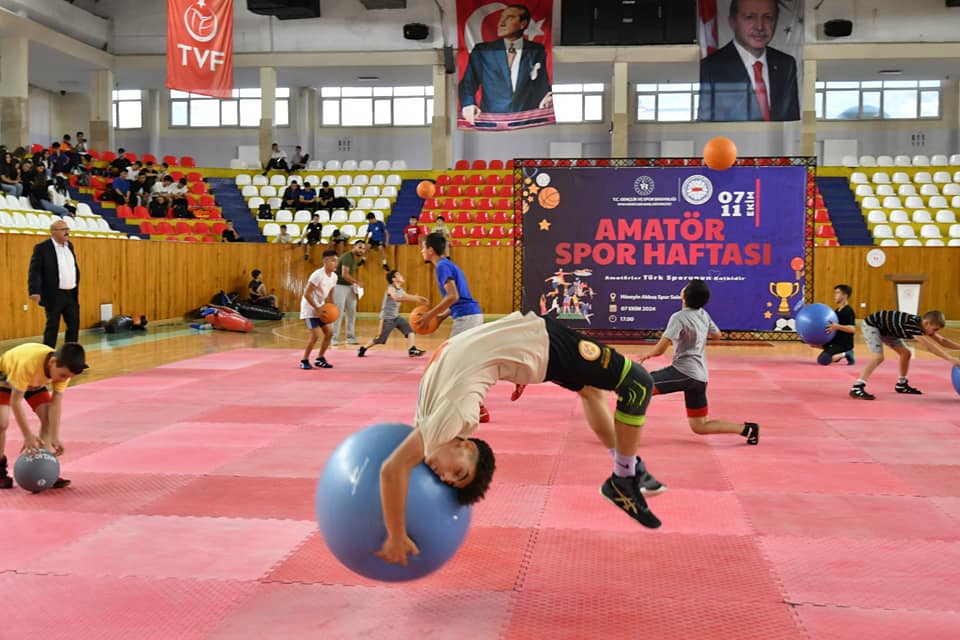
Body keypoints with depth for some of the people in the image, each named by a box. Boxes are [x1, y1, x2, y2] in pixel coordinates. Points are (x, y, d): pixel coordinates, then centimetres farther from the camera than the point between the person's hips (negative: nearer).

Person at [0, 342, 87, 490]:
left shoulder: (63, 367, -29)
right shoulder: (28, 363, -45)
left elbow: (56, 403, -24)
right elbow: (16, 401, -37)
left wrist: (55, 438, -28)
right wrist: (28, 435, -35)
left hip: (35, 381, 5)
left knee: (48, 419, -8)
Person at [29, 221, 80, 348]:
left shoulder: (69, 245, 11)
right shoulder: (42, 248, -10)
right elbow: (34, 271, -15)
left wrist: (77, 288, 15)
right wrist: (35, 291, -26)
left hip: (71, 294, 6)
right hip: (54, 295, -6)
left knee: (74, 325, 8)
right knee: (52, 327, 1)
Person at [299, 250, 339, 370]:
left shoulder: (334, 276, 1)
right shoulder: (317, 275, -24)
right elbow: (307, 294, -23)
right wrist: (317, 308, -23)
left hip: (320, 308, 8)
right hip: (310, 308, -8)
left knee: (329, 333, 5)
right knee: (315, 334, -16)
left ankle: (320, 359, 19)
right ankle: (304, 361, 0)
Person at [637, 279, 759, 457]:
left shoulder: (679, 318, -13)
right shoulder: (703, 315, 10)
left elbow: (660, 349, -18)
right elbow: (717, 334, 29)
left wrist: (647, 354, 0)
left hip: (684, 372, -8)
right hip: (700, 376, 8)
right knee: (699, 427, 17)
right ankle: (746, 428, 8)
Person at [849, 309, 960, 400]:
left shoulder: (922, 324, -7)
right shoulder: (912, 324, -34)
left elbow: (941, 340, 5)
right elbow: (929, 346, -42)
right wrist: (950, 358, -44)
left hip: (886, 329, 10)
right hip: (871, 325, -10)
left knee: (905, 353, 9)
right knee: (879, 356, -25)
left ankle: (901, 385, 25)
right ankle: (857, 388, -30)